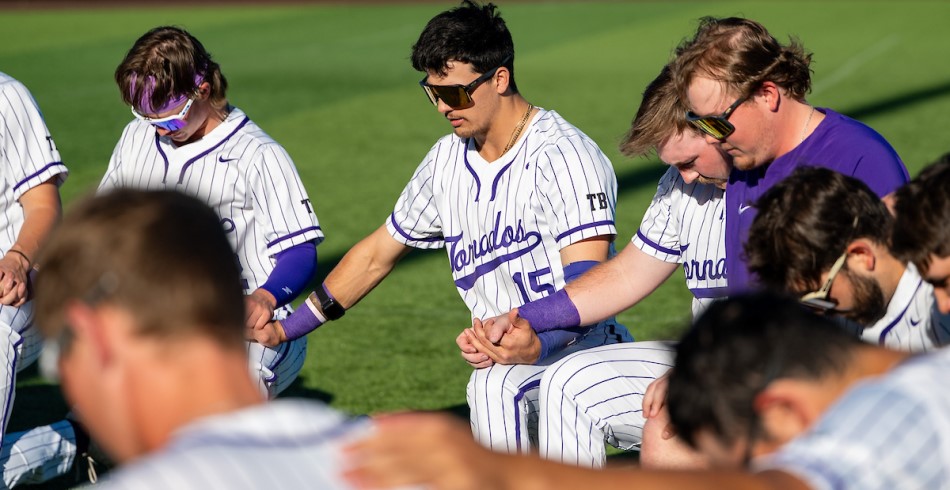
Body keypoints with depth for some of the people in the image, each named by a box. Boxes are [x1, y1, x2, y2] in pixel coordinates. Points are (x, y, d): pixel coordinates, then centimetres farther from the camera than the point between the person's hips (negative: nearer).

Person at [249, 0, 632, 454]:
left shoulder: (562, 154, -14)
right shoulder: (448, 159, 9)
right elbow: (377, 253, 20)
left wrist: (533, 344, -44)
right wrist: (284, 329, 17)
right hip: (507, 363, 7)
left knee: (495, 387, -35)